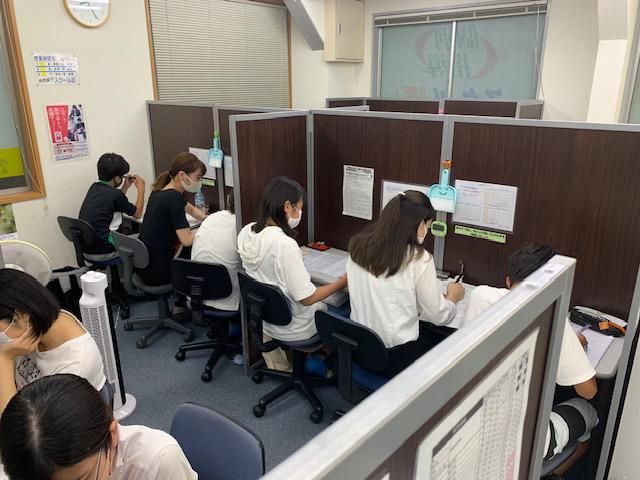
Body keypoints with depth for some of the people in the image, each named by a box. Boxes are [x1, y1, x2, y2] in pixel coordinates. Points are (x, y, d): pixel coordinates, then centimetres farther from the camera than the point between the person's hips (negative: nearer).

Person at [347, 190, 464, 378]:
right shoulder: (418, 259, -19)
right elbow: (438, 316, -8)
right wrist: (452, 297, 13)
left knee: (425, 329, 27)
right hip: (397, 356, -5)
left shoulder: (359, 246, -3)